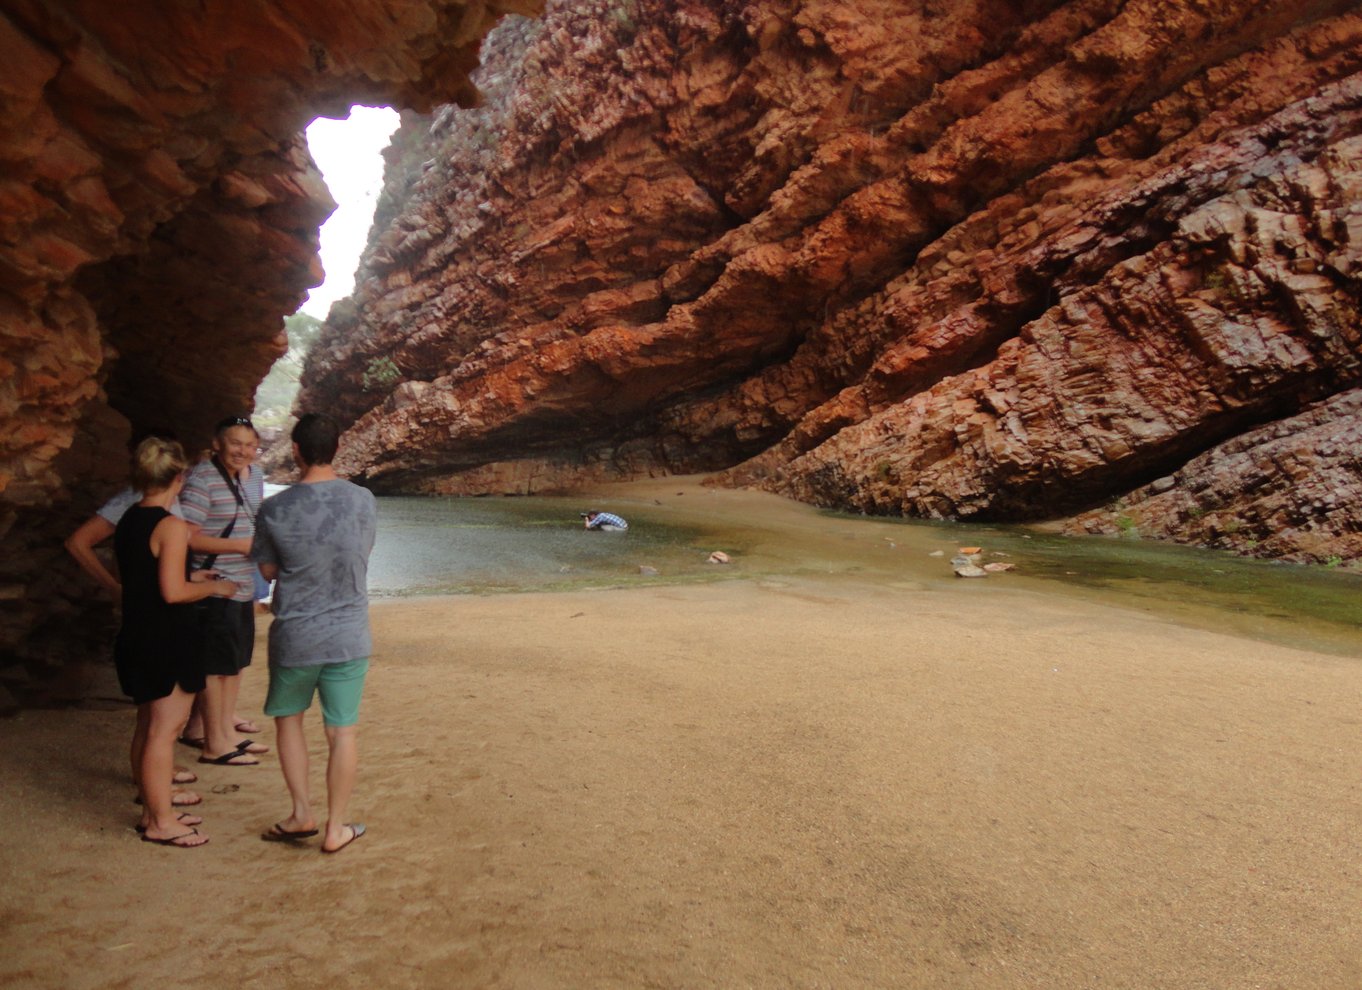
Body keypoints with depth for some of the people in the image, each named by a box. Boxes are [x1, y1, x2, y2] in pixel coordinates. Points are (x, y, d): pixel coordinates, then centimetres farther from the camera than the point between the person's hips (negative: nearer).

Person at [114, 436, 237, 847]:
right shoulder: (171, 527, -18)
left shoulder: (128, 521, 9)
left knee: (148, 725, 17)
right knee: (165, 729, -1)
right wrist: (213, 587, -7)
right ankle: (160, 822, 8)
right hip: (167, 642, -9)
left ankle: (153, 810, 29)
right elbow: (173, 593, -22)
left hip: (136, 637, 9)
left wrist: (192, 579, 19)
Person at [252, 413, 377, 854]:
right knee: (342, 731, 9)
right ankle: (336, 828, 19)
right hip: (349, 635, 1)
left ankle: (302, 813, 25)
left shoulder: (275, 509, -12)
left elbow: (268, 570, 1)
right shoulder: (363, 501, -7)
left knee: (288, 717, 22)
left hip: (294, 636, -1)